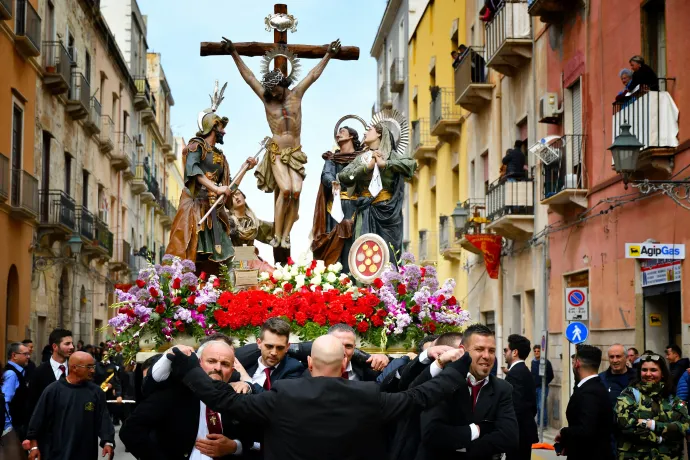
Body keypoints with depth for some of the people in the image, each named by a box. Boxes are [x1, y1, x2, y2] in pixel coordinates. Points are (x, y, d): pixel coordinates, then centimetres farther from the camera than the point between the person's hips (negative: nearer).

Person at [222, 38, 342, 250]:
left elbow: (314, 75, 14)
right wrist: (234, 53, 2)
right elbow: (248, 77, 4)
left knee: (296, 191, -17)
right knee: (285, 190, -22)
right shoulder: (266, 98, 5)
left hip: (295, 153, 2)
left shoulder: (296, 94, 8)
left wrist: (329, 55, 17)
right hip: (277, 153, -2)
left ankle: (286, 235, -12)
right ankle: (277, 235, -14)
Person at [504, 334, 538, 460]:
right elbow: (531, 404, 17)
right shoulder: (525, 372, 14)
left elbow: (515, 407, -23)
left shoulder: (514, 373, -16)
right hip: (525, 430, 10)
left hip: (518, 432, -10)